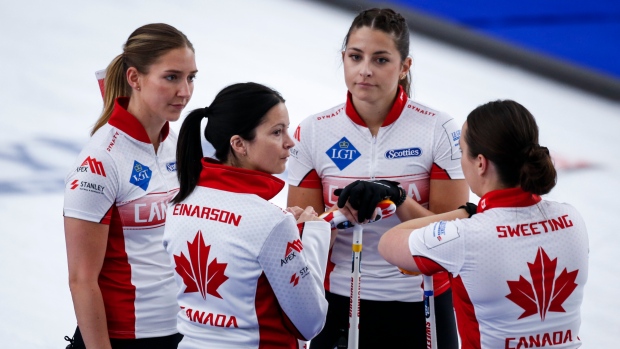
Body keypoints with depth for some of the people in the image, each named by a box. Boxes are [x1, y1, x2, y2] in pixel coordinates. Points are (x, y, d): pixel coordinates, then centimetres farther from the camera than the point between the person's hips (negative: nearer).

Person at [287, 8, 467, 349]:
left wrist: (397, 198, -22)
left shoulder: (439, 129, -6)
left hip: (420, 307, -1)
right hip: (341, 307, 1)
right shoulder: (313, 132, -2)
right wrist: (343, 210, -19)